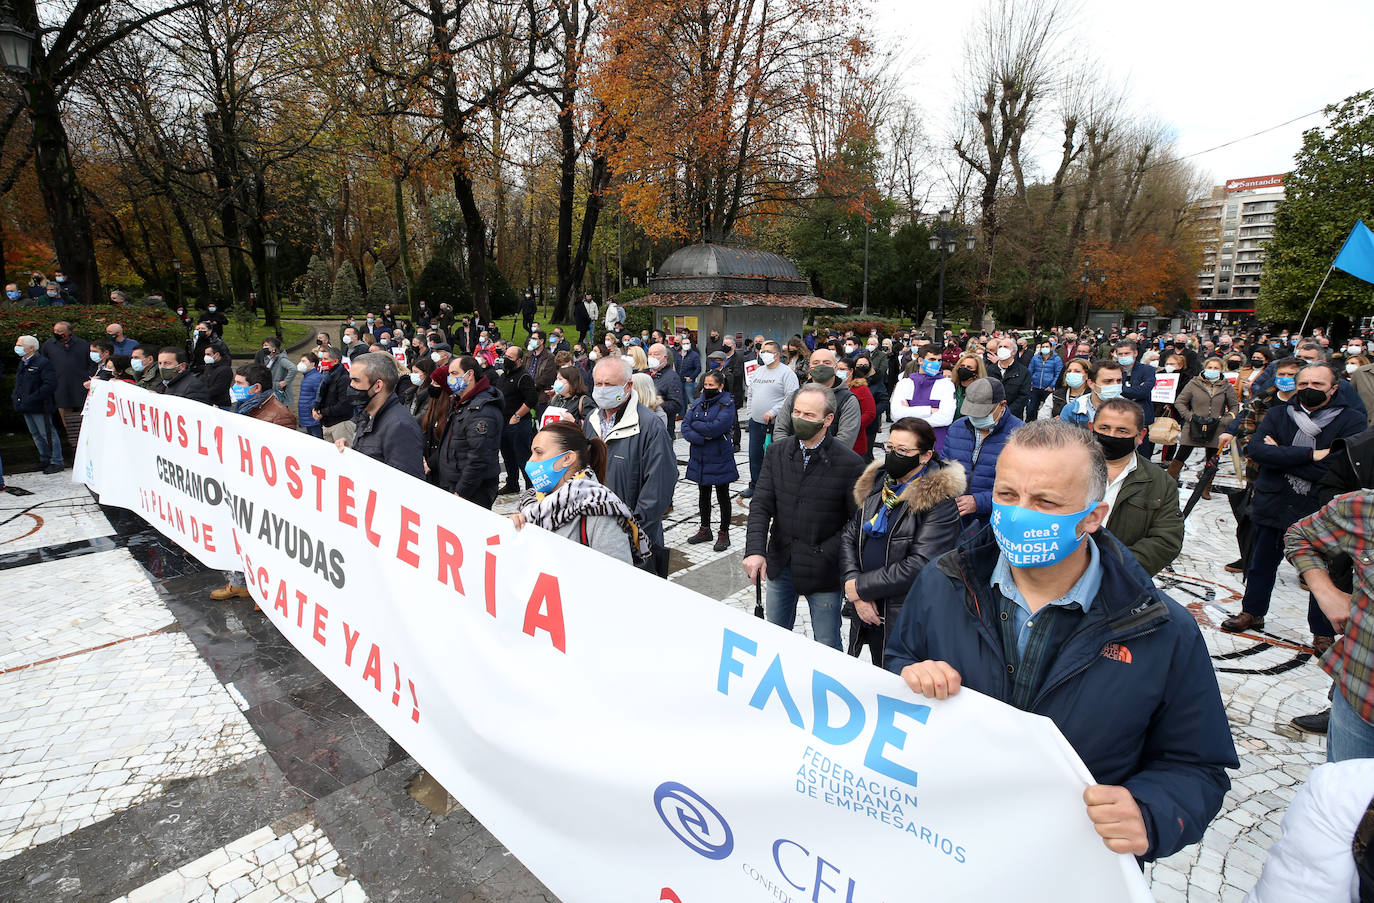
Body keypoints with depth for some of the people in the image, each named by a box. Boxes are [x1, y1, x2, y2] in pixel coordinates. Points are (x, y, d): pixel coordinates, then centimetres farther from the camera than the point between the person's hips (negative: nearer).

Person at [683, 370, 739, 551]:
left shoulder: (727, 404, -10)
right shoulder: (697, 403, 6)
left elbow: (716, 427, -24)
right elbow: (685, 427, -4)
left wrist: (695, 424, -11)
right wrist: (701, 438, -19)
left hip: (719, 459, -5)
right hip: (699, 458, 5)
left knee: (722, 496, 8)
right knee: (703, 494, 17)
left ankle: (724, 533, 19)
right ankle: (705, 529, 31)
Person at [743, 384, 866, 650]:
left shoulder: (849, 463, -15)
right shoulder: (777, 451, -3)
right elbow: (760, 505, -5)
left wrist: (823, 555, -18)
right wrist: (755, 550, -19)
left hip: (824, 569, -4)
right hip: (779, 563, 4)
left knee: (827, 646, 11)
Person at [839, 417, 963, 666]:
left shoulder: (940, 501, -15)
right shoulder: (875, 484, 4)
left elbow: (918, 566, -22)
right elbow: (849, 537, 4)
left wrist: (859, 587, -16)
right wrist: (858, 597, -9)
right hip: (868, 612, 6)